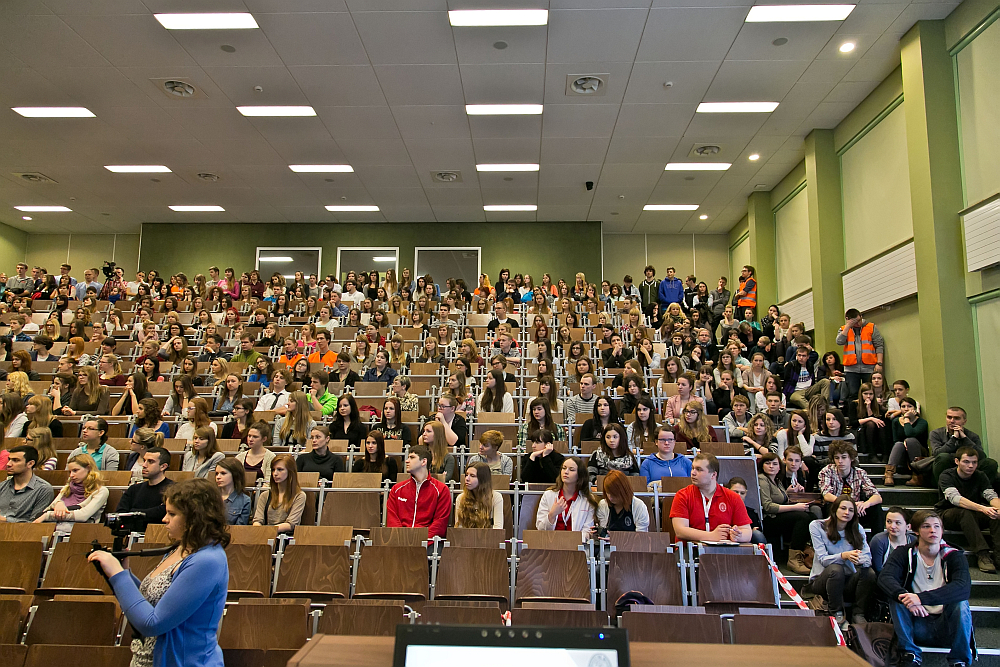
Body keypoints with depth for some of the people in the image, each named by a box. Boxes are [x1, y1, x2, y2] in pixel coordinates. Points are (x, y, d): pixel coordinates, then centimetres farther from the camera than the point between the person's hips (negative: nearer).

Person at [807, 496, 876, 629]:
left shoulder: (857, 529, 4)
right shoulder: (817, 526, -8)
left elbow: (867, 557, -9)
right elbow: (823, 559, -17)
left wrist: (860, 560, -35)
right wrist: (844, 556, -37)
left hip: (847, 581, 4)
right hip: (822, 580, -3)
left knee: (869, 573, -25)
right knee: (835, 569, -35)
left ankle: (858, 614, -8)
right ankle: (838, 615, -19)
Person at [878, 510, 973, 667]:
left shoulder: (954, 556, -4)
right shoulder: (904, 554, -1)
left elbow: (964, 588, -25)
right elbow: (885, 577, -19)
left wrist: (922, 598, -38)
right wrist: (903, 595, -42)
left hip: (946, 626, -1)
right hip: (917, 626, 1)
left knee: (960, 604, -28)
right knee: (896, 596, -24)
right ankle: (910, 654, -13)